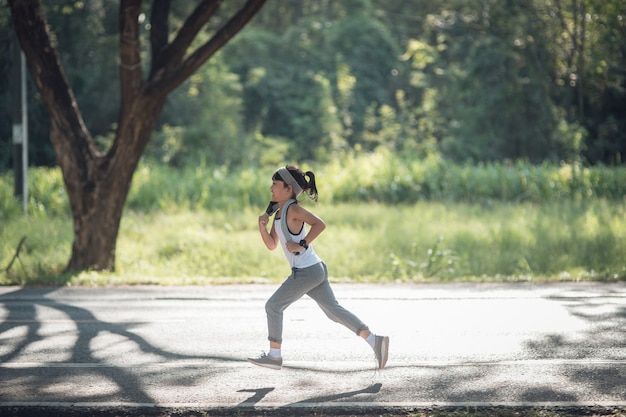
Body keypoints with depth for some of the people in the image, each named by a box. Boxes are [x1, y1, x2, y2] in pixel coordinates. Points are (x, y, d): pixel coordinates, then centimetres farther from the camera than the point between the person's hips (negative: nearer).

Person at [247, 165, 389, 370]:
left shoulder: (293, 209, -13)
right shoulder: (279, 213, 15)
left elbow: (320, 224, -26)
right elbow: (272, 245, 18)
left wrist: (301, 245, -24)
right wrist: (263, 226, 2)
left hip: (307, 271, -10)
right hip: (314, 270, 10)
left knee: (273, 306, -1)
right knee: (333, 310, 10)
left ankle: (274, 356, 7)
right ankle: (375, 340, 7)